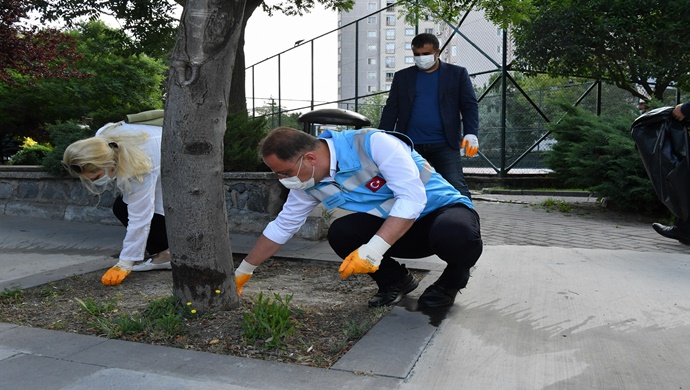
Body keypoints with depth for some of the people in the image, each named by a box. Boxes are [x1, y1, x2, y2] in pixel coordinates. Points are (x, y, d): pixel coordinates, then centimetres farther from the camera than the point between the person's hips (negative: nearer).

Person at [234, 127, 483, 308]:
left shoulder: (373, 144, -27)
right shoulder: (309, 184, -6)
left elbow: (413, 197, -31)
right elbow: (281, 228, 5)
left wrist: (374, 249, -38)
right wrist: (243, 271, 8)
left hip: (442, 208, -5)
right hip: (393, 227, 5)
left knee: (455, 235, -40)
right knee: (340, 233, -20)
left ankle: (453, 277, -2)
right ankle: (395, 281, 7)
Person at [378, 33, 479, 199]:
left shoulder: (457, 73, 8)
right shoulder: (402, 76, 13)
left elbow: (470, 105, 3)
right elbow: (391, 109, 10)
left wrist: (471, 133, -12)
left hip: (444, 144, -2)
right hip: (410, 144, 2)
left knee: (456, 186, -11)